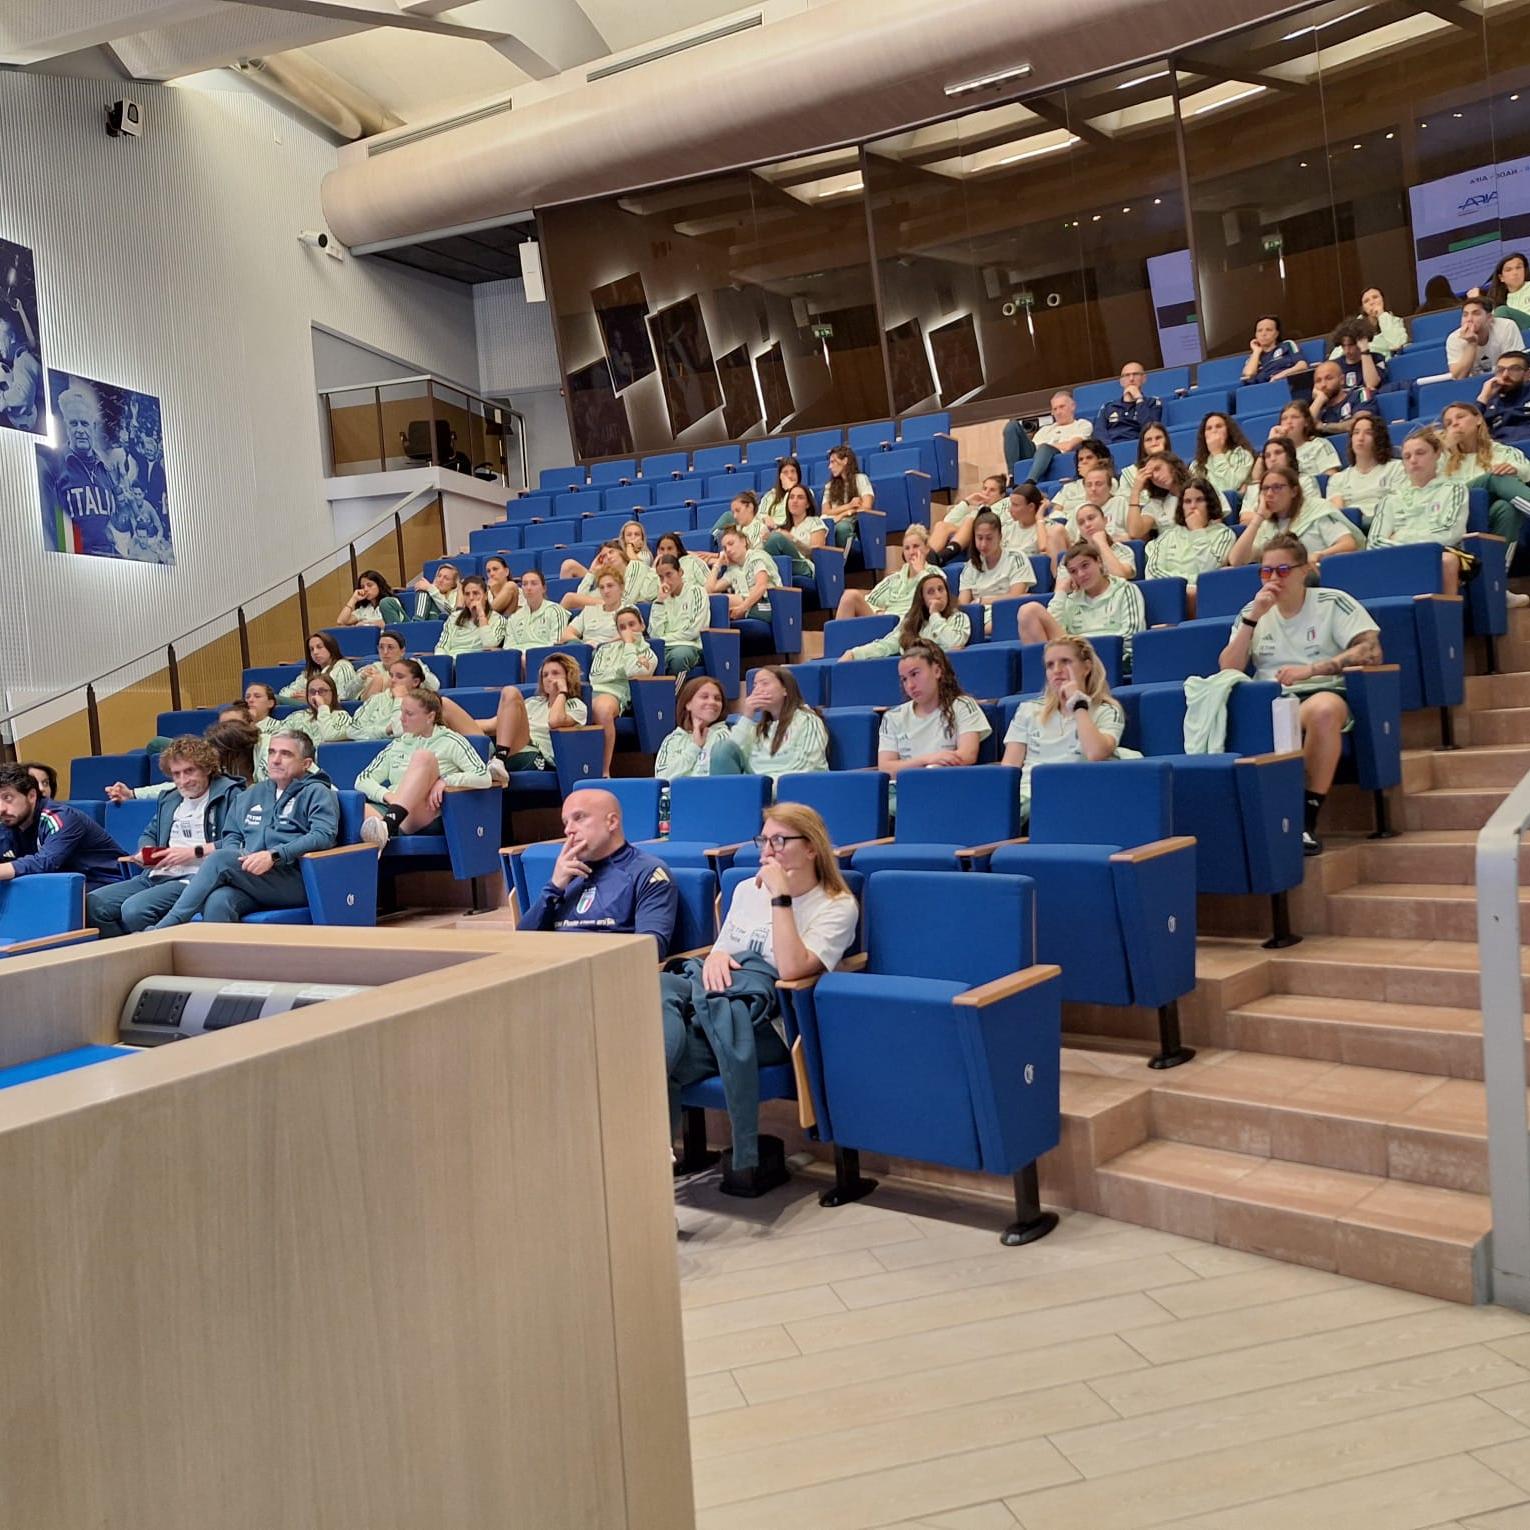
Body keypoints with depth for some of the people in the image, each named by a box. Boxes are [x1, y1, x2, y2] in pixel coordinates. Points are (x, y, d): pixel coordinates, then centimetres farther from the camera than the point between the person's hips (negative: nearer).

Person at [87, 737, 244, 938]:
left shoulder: (229, 794, -3)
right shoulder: (169, 799, 24)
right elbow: (149, 833, 36)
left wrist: (194, 852, -14)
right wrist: (145, 852, 12)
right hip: (155, 876, 9)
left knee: (134, 908, -30)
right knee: (91, 904, -8)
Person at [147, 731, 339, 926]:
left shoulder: (317, 793, 8)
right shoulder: (250, 795, 28)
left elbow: (324, 835, -9)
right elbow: (231, 836, 25)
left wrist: (273, 855, -20)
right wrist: (238, 857, 0)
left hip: (296, 880, -5)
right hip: (249, 875, 5)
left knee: (220, 859, -26)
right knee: (218, 901, -31)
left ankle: (163, 929, -24)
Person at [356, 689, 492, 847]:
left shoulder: (450, 742, 12)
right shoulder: (396, 745, 25)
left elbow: (484, 777, 0)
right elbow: (362, 780, 17)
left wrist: (445, 781, -15)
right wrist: (387, 795, -4)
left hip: (425, 819, -3)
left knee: (423, 756, -28)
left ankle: (388, 823, -49)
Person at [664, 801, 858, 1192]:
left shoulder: (837, 907, 1)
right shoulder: (747, 890, 22)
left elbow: (791, 969, -14)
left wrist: (780, 896, -13)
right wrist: (715, 957, -2)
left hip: (767, 1026, -5)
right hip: (718, 1007, 5)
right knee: (662, 987, -28)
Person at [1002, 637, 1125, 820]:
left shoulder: (1107, 712, 13)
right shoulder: (1028, 710, 22)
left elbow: (1095, 754, -9)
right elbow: (1009, 766, 12)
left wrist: (1079, 705, 1)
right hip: (1026, 795, 2)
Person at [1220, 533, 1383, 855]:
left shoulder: (1333, 603, 7)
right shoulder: (1252, 613, 18)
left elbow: (1372, 650, -6)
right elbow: (1228, 671, 6)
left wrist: (1311, 669, -16)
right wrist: (1253, 617, -2)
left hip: (1322, 694, -2)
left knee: (1324, 708, -41)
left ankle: (1309, 819, -29)